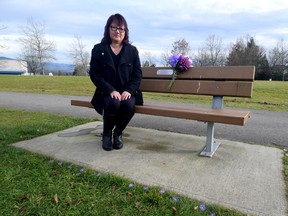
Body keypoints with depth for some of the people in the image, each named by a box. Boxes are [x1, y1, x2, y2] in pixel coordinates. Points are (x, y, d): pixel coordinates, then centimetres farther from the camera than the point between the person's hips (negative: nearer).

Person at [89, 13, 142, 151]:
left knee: (128, 105, -31)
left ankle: (118, 133, 0)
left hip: (126, 92, 2)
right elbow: (95, 74, -4)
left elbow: (137, 75, 5)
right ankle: (107, 133, -2)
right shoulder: (98, 49, 4)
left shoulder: (132, 51, 9)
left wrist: (128, 90, -14)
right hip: (106, 93, -1)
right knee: (113, 104, -34)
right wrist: (111, 90, -18)